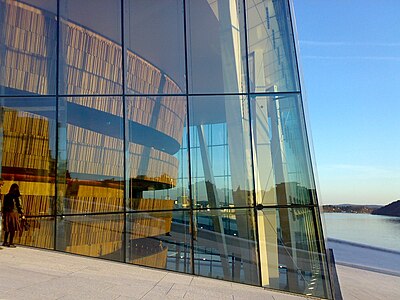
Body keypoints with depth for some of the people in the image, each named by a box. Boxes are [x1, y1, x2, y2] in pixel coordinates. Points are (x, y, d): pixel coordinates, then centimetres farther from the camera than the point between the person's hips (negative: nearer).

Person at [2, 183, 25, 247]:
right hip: (13, 214, -5)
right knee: (13, 229, 4)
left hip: (7, 214, 5)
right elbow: (19, 207, -11)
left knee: (7, 229, 16)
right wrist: (22, 214, -2)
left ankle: (5, 242, 23)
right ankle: (11, 243, 7)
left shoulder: (6, 196, 2)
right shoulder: (16, 197, -12)